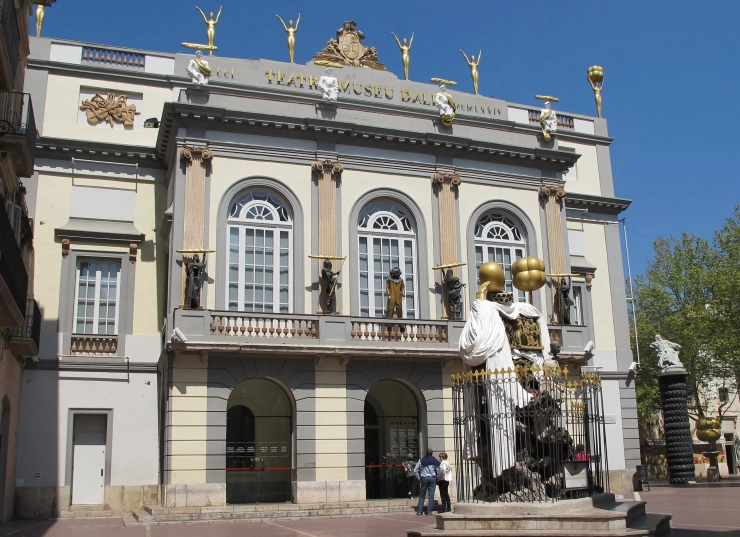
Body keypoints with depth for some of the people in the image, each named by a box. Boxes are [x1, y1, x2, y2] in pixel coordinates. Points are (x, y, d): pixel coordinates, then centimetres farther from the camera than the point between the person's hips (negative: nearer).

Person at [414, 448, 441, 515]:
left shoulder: (421, 460, 5)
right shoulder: (434, 461, 0)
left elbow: (415, 470, 4)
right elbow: (439, 470, -9)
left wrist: (419, 477, 9)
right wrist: (437, 476, 3)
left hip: (424, 478, 2)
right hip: (432, 478, -2)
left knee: (422, 495, 9)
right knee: (431, 495, 1)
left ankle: (419, 511, 6)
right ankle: (430, 511, -2)